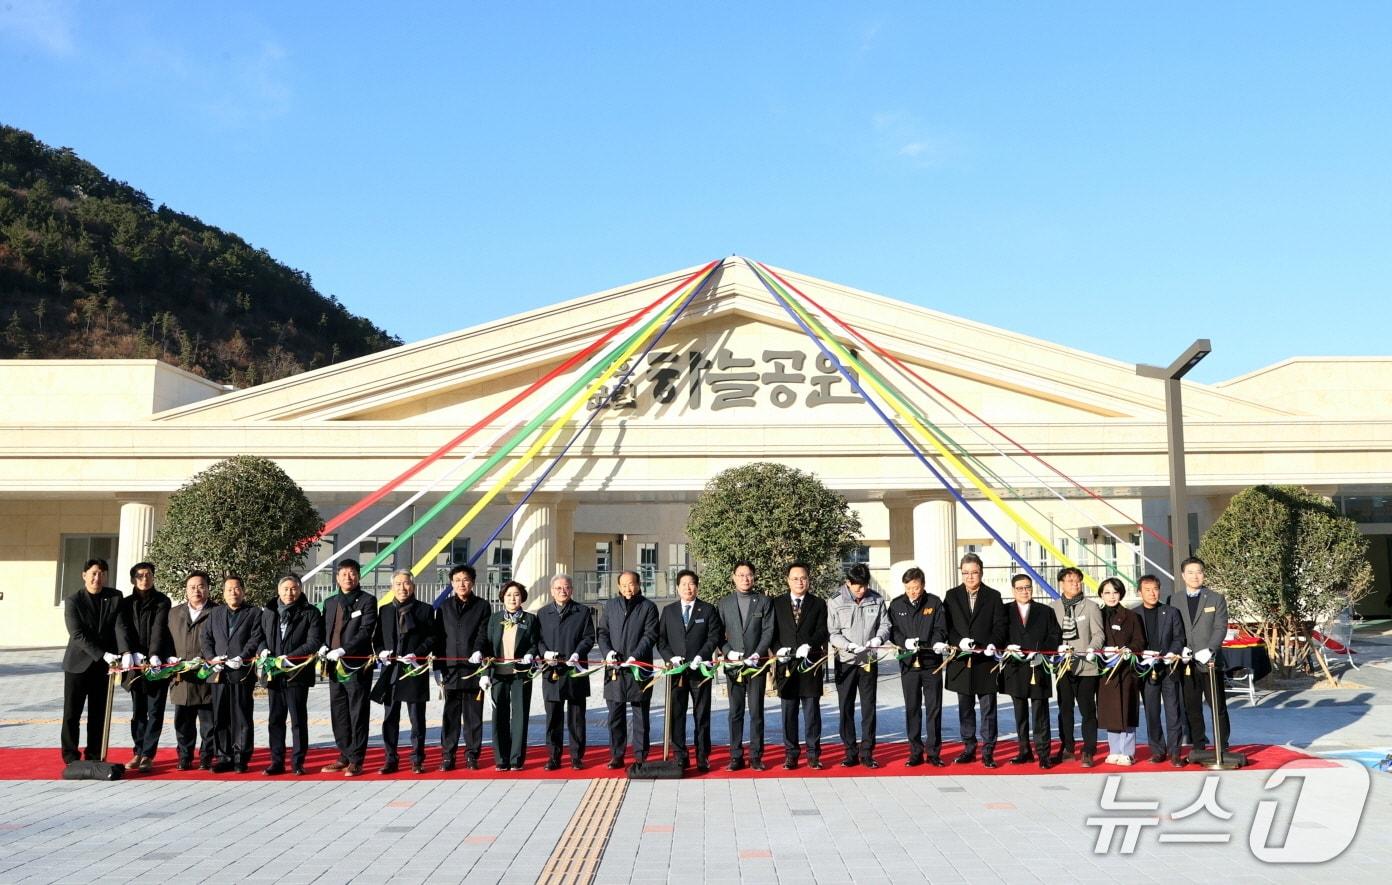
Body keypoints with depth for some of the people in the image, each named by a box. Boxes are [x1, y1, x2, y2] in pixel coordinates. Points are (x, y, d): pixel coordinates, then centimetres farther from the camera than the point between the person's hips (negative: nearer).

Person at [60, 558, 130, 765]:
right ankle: (71, 756, 12)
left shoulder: (115, 597, 2)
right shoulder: (73, 601, -7)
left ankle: (94, 756, 14)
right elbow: (77, 635, -15)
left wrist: (126, 652, -25)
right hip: (78, 663, -2)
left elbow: (119, 627, -7)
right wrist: (103, 655, -24)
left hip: (103, 665, 3)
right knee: (72, 713, 2)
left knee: (99, 714, 7)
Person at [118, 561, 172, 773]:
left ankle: (148, 755, 0)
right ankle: (139, 752, 15)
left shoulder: (162, 602, -1)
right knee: (138, 711, 8)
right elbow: (124, 629, -3)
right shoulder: (126, 603, 8)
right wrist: (133, 653, -20)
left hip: (157, 663, -3)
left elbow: (160, 628, -13)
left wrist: (154, 655, -27)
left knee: (155, 711, -2)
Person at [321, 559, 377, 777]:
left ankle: (356, 761, 3)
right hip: (334, 666, 6)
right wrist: (324, 648, -3)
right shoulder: (330, 603, 17)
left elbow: (366, 631, -12)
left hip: (358, 665, -6)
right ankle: (345, 756, 20)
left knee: (358, 714, -2)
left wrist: (343, 650, -22)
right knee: (339, 715, 10)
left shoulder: (367, 601, -2)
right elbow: (325, 631, 18)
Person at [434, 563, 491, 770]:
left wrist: (479, 651, -21)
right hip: (450, 668, 2)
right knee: (450, 714, 5)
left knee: (473, 714, 3)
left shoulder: (482, 606, 7)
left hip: (474, 668, -2)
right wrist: (437, 667, 4)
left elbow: (484, 634, -2)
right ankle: (448, 756, 10)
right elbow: (438, 638, 11)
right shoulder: (444, 607, 13)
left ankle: (472, 755, 11)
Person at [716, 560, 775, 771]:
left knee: (756, 712, 1)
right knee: (735, 712, 5)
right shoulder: (724, 604, 9)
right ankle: (736, 756, 9)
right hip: (733, 665, 1)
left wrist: (757, 654, -13)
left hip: (757, 664, -1)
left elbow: (768, 631, -1)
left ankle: (756, 756, 6)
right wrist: (728, 652, -9)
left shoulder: (764, 602, 6)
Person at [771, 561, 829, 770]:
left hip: (811, 664, -1)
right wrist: (779, 649, -11)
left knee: (812, 711, 3)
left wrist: (809, 645, -19)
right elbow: (772, 633, 7)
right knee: (789, 712, 5)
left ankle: (813, 753, 10)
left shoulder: (818, 604, 8)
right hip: (786, 664, 1)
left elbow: (822, 631, -2)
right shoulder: (777, 604, 9)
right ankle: (791, 753, 12)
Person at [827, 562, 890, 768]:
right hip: (845, 661, -1)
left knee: (869, 708, 3)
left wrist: (878, 638, -13)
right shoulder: (835, 603, -4)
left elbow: (885, 625, 8)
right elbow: (833, 633, -4)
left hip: (869, 661, 1)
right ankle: (850, 752, 12)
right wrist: (850, 646, -19)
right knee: (846, 708, 4)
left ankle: (867, 752, 10)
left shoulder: (877, 600, 2)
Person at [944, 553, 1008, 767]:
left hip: (986, 660, -2)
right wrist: (959, 641, -16)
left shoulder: (993, 596, 4)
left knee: (988, 708, 1)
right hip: (961, 660, 2)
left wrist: (993, 644, -18)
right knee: (965, 708, 10)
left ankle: (988, 752, 6)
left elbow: (1000, 626, 0)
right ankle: (969, 749, 19)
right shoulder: (952, 596, 7)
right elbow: (947, 626, 2)